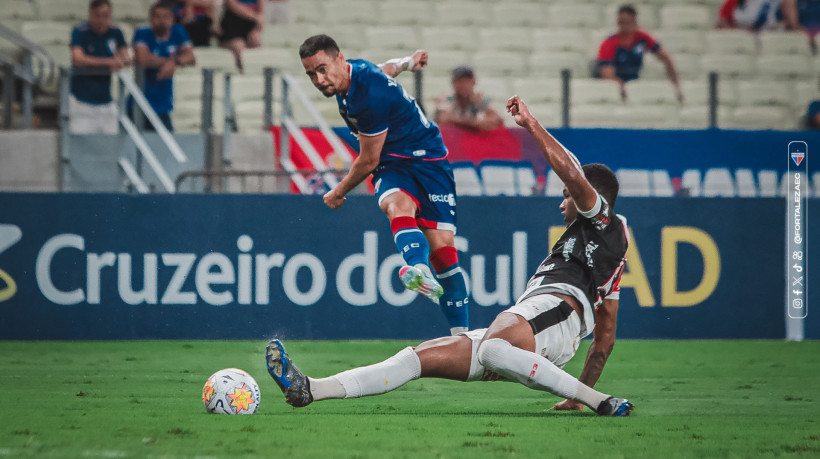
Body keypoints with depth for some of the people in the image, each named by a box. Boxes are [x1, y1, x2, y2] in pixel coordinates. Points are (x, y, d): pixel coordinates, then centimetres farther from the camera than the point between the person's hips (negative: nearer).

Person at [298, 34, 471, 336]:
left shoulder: (370, 95, -25)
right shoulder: (352, 72, 0)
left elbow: (368, 162, -13)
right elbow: (387, 68, 25)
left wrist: (338, 194, 2)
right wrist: (407, 62, 47)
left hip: (427, 159, -6)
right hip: (391, 165, 6)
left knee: (442, 247, -15)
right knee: (398, 206, -30)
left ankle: (461, 333, -4)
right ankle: (420, 272, -62)